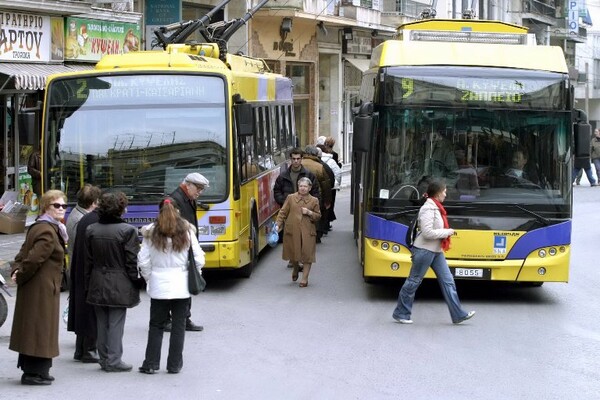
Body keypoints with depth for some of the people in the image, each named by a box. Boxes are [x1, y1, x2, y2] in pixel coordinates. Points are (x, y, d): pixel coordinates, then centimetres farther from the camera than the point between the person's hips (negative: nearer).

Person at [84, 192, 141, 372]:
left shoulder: (91, 230, 3)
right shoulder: (127, 230, -12)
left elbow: (88, 260, 7)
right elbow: (131, 261, -11)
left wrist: (88, 284, 13)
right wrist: (135, 283, -2)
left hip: (97, 284, 5)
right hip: (119, 286, -5)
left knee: (102, 323, 13)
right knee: (116, 323, 0)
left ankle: (104, 358, 19)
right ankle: (113, 361, 2)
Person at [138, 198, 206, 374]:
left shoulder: (151, 233, -2)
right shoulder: (187, 232, -2)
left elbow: (143, 262, -3)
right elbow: (199, 260, -3)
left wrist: (150, 278, 11)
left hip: (159, 287, 0)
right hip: (181, 285, 0)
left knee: (156, 325, 9)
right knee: (178, 325, 7)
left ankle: (151, 363, 9)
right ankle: (174, 365, 9)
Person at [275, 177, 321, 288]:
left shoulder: (314, 201, 6)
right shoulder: (290, 198, 5)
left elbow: (318, 216, 11)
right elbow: (283, 212, 5)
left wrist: (309, 213, -8)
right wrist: (278, 224, -6)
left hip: (307, 233, -1)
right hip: (292, 231, 1)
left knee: (307, 254, -5)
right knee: (292, 253, 8)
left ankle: (305, 278, 4)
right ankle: (295, 268, 41)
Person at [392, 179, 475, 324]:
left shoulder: (436, 207, 11)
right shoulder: (428, 209, -19)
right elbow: (427, 232, -25)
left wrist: (446, 232, 8)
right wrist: (447, 232, -17)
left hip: (436, 251, 10)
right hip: (424, 250, -9)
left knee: (448, 281, 5)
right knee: (413, 282, 1)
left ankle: (458, 314, 5)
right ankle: (401, 314, 12)